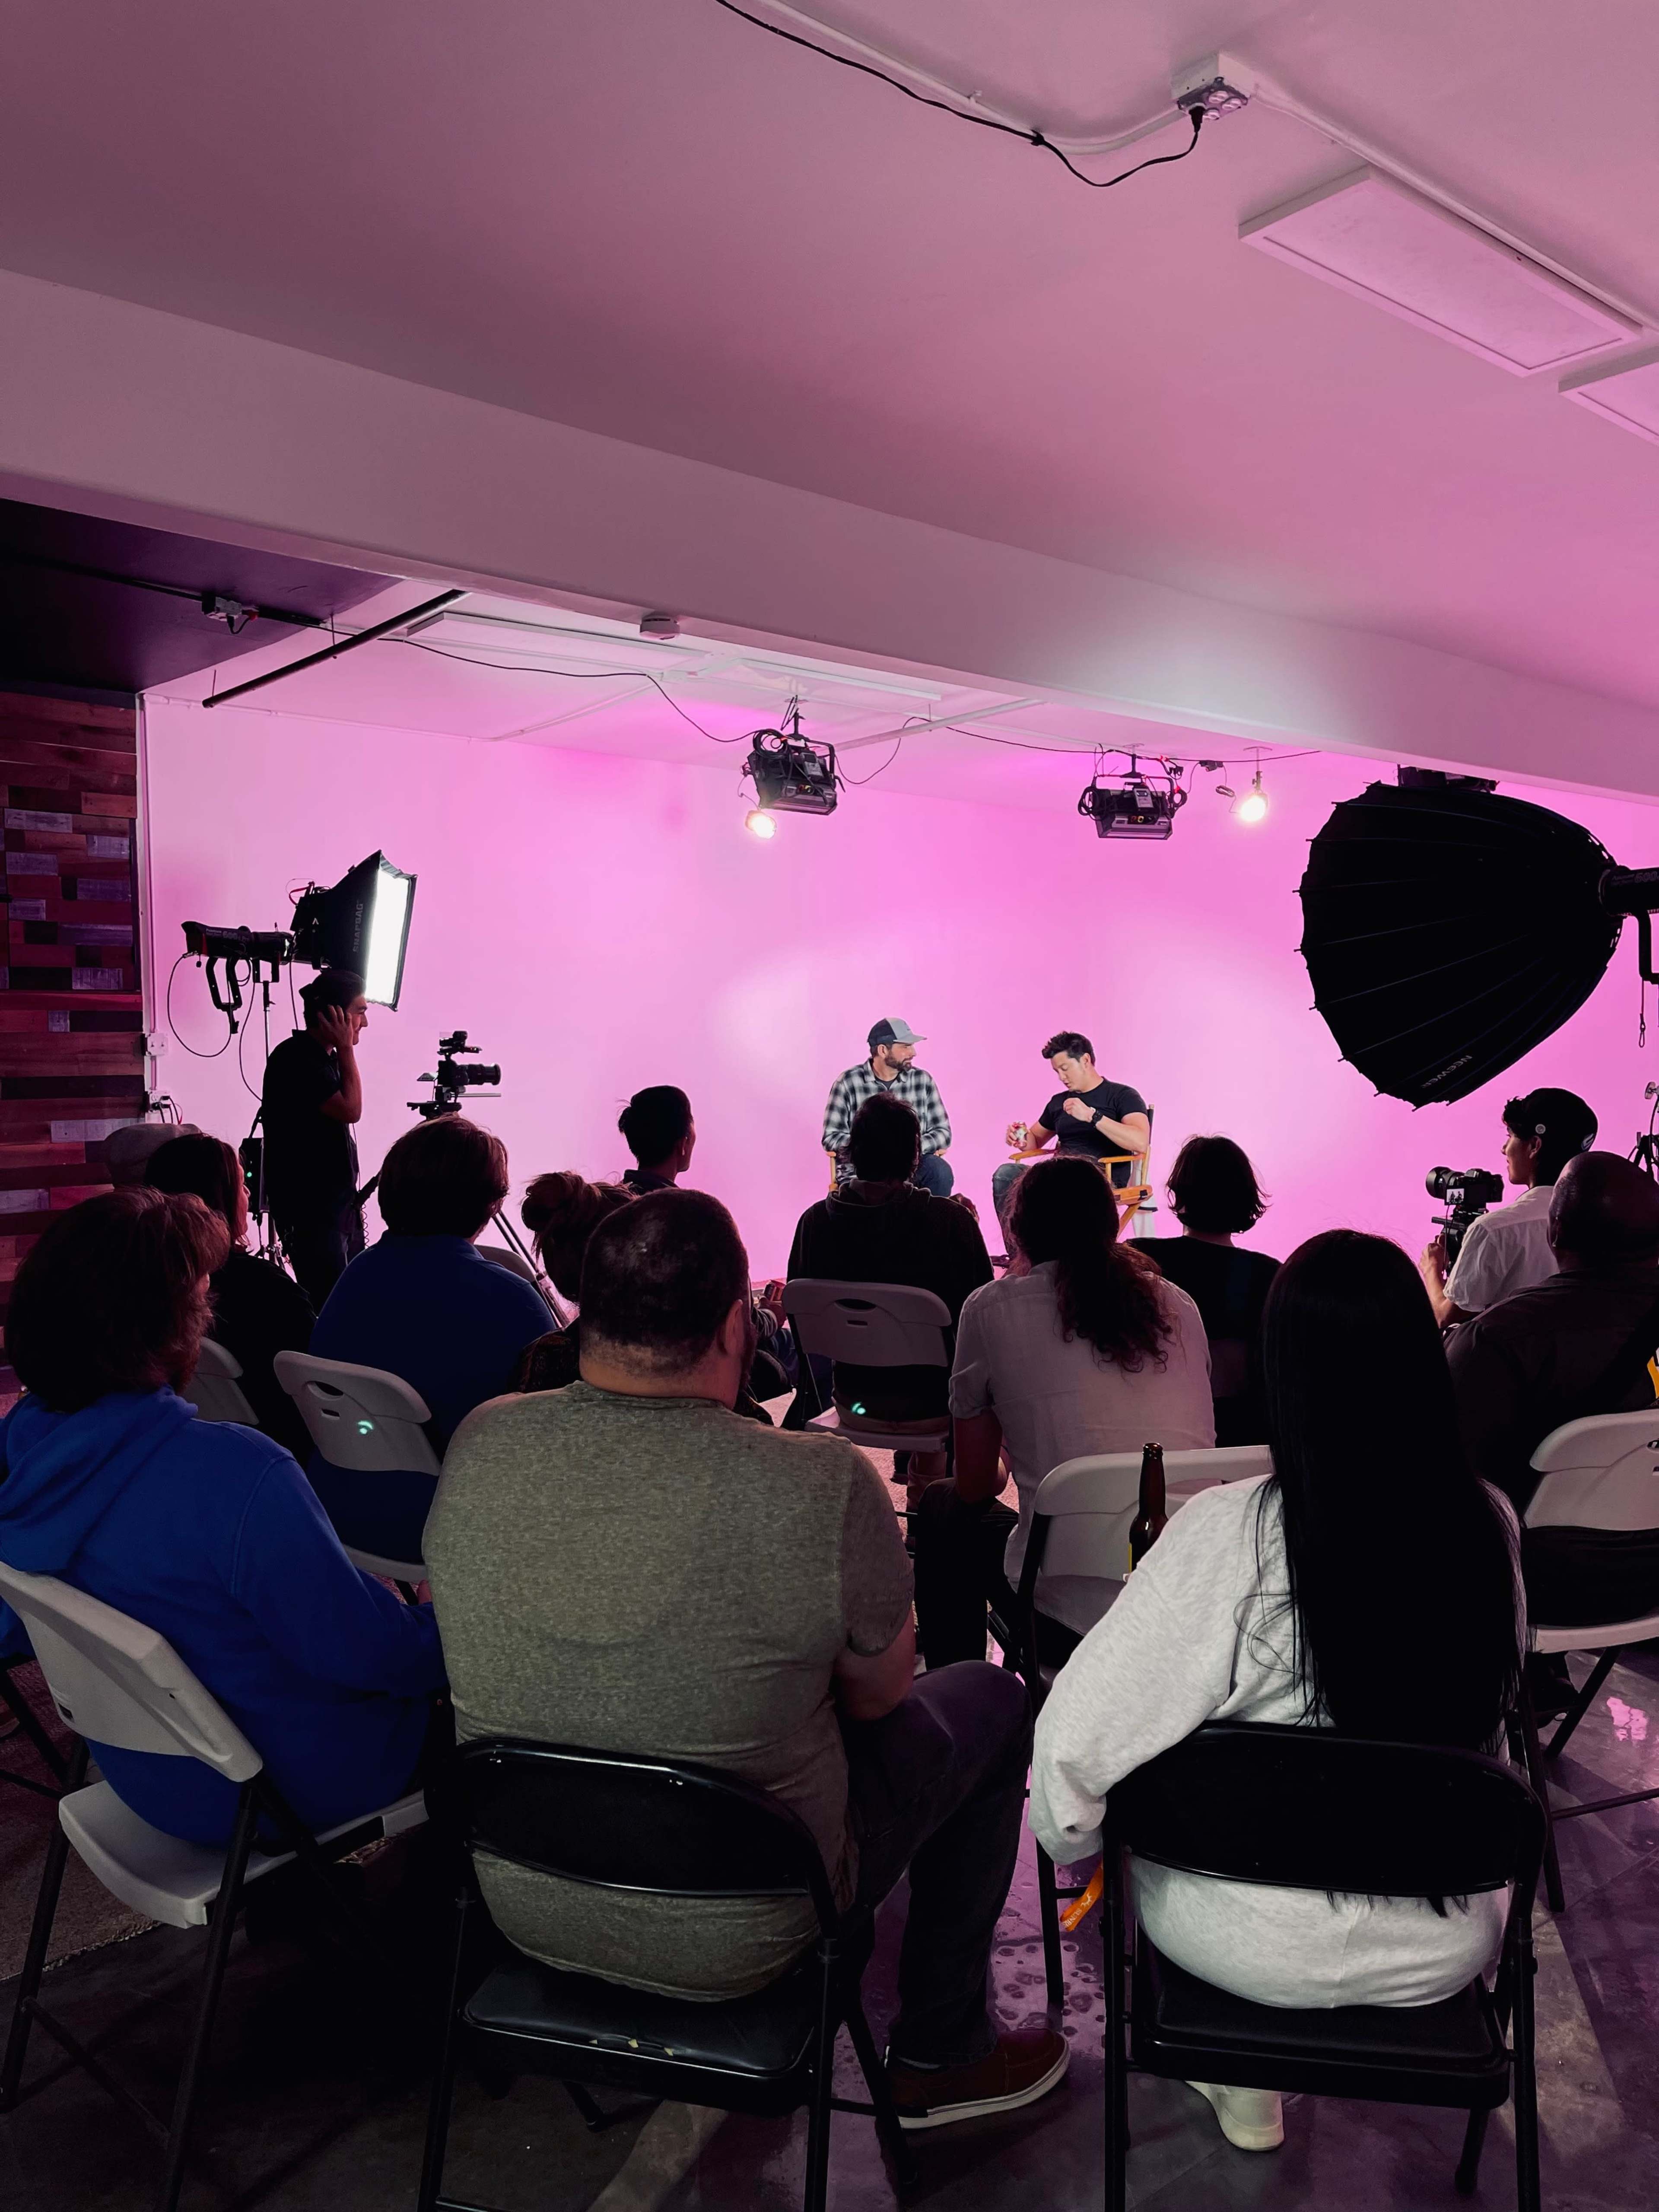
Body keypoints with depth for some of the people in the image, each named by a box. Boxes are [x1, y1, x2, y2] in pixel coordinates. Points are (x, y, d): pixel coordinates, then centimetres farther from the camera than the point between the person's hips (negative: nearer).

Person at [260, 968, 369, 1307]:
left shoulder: (325, 1057, 13)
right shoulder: (295, 1059, -15)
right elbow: (351, 1110, -20)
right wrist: (346, 1049, -14)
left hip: (340, 1203, 9)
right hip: (311, 1210, -9)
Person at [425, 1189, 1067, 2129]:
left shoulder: (480, 1445, -13)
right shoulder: (825, 1486, -28)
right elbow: (878, 1693, -10)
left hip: (522, 1906, 5)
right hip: (734, 1943, -4)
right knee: (989, 1699, 16)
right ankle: (941, 2055, 30)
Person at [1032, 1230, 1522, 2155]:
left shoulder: (1228, 1533, -28)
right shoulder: (1489, 1524, -15)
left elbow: (1079, 1740, -24)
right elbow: (1490, 1717, 4)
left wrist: (1075, 1845, -3)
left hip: (1261, 1944, -3)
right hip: (1447, 1948, 4)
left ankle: (1247, 2083, 33)